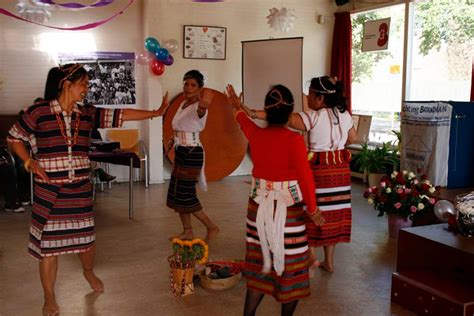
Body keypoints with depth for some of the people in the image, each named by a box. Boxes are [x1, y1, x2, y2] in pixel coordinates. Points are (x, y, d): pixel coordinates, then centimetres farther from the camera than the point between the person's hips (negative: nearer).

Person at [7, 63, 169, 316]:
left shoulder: (87, 114, 4)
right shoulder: (38, 112, -8)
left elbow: (120, 115, 2)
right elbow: (14, 137, 3)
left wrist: (155, 113, 1)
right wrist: (30, 162, -10)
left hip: (80, 188, 4)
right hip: (49, 188, -4)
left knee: (86, 235, 14)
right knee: (49, 241, 4)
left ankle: (89, 272, 46)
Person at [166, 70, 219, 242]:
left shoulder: (198, 107, -17)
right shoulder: (183, 104, 10)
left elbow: (200, 112, -43)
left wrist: (203, 106, -57)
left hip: (192, 153, -9)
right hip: (180, 152, 9)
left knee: (185, 194, -5)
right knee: (176, 193, 11)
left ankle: (212, 227, 8)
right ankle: (187, 231, 22)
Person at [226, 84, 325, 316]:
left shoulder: (254, 134, -2)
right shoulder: (294, 139, -17)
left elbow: (244, 120, 21)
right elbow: (305, 177, -14)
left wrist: (237, 105, 43)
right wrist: (312, 208, 0)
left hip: (259, 207, 5)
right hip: (288, 210, -5)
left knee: (259, 262, 17)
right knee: (289, 264, 11)